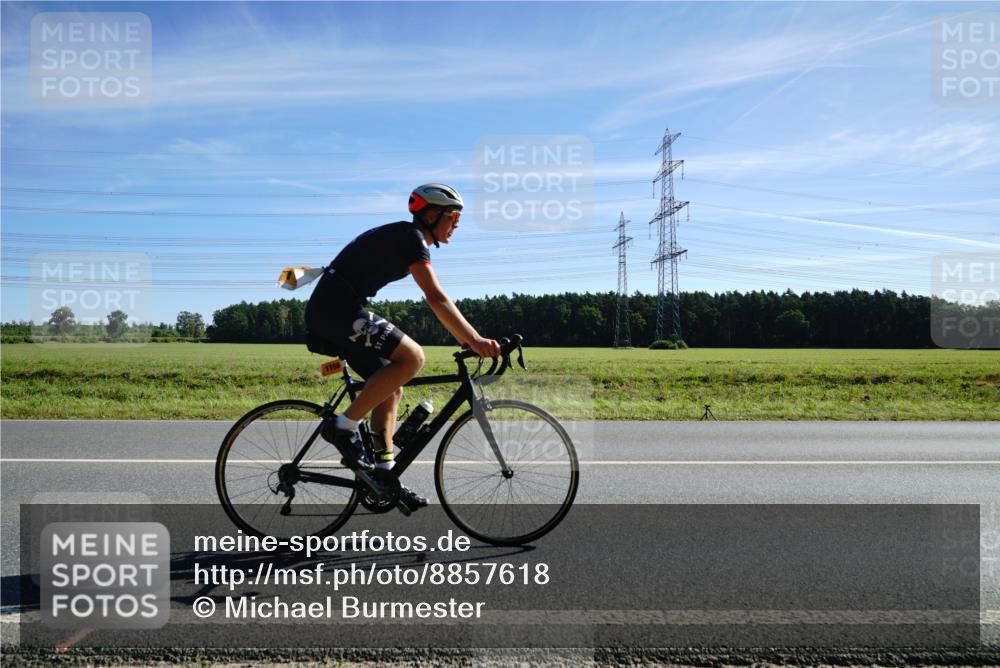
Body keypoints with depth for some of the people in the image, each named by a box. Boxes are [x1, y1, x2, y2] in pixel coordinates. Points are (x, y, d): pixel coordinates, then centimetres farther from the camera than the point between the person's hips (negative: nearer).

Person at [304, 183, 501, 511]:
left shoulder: (404, 238, 20)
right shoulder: (410, 237, -11)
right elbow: (436, 298, -23)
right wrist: (475, 340, -29)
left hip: (328, 312, 10)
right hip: (336, 309, -10)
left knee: (392, 389, 9)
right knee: (412, 356, -22)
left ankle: (384, 472, 10)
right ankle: (343, 426, -14)